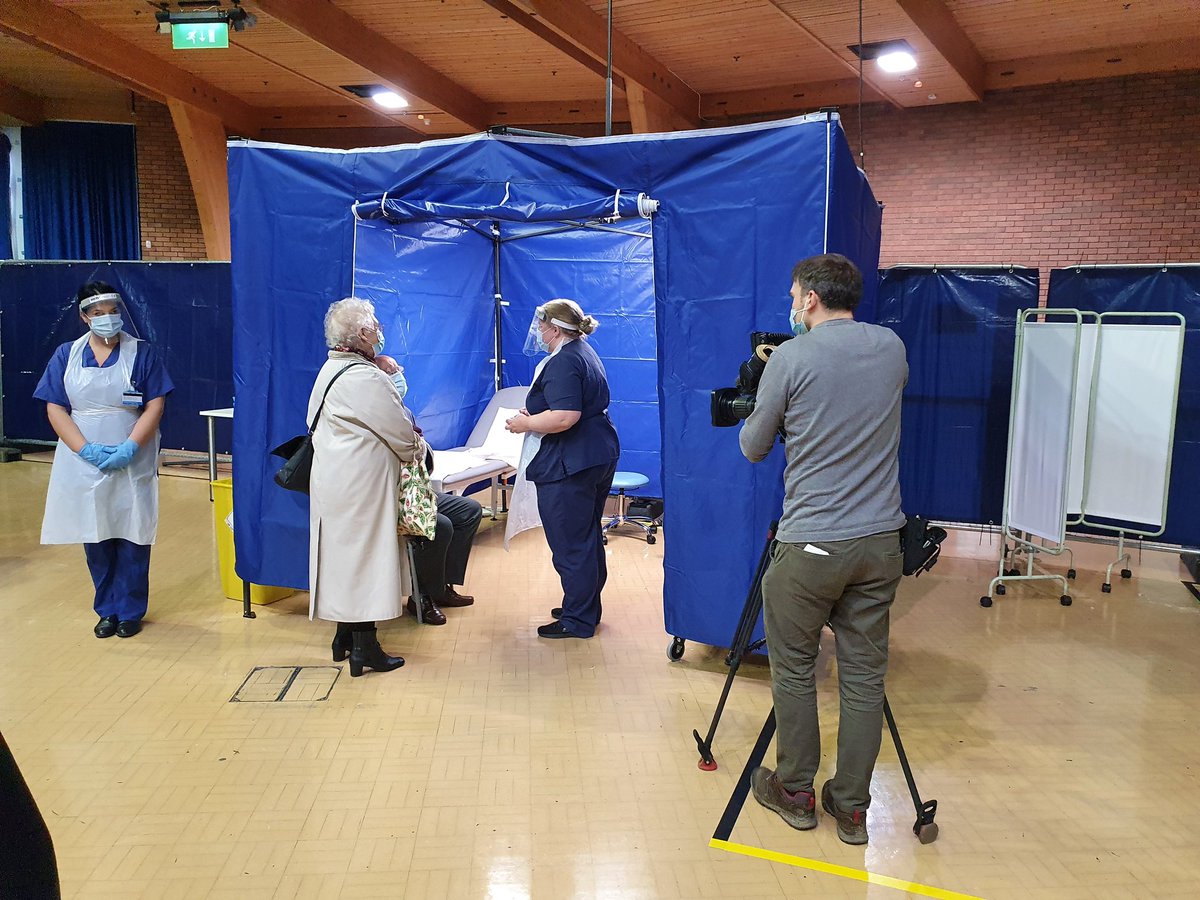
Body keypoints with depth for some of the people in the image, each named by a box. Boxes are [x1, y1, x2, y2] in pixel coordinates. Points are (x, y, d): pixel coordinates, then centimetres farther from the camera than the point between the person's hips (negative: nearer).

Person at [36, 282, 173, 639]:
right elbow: (55, 409, 2)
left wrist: (129, 448, -16)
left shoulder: (141, 352, 0)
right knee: (95, 537, 8)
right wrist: (87, 450, -11)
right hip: (84, 463, 2)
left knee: (132, 537, 2)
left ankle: (130, 611, 16)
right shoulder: (66, 355, 6)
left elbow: (156, 405, -5)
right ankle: (107, 610, 22)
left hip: (132, 464, -2)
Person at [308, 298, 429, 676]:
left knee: (345, 553, 16)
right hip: (361, 484, -9)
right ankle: (364, 648, 7)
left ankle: (345, 637, 28)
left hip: (334, 479, 9)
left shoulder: (331, 369, 9)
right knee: (365, 556, -1)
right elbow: (400, 432, -14)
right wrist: (418, 450, 8)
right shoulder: (366, 378, -20)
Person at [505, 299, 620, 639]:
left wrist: (525, 423, -15)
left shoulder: (563, 363, -18)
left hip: (569, 467, -11)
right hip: (600, 456, 11)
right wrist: (536, 415, 16)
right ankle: (587, 607, 30)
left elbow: (565, 417, -29)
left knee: (570, 545, -1)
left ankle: (577, 621, 8)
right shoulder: (586, 353, 15)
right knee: (588, 538, 19)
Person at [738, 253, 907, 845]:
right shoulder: (892, 348, 5)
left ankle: (795, 792, 25)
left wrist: (757, 416, 20)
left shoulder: (792, 357, -9)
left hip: (810, 545, -4)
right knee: (864, 676, 11)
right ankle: (852, 807, 22)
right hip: (880, 541, 5)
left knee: (793, 669, 12)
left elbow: (753, 448, 1)